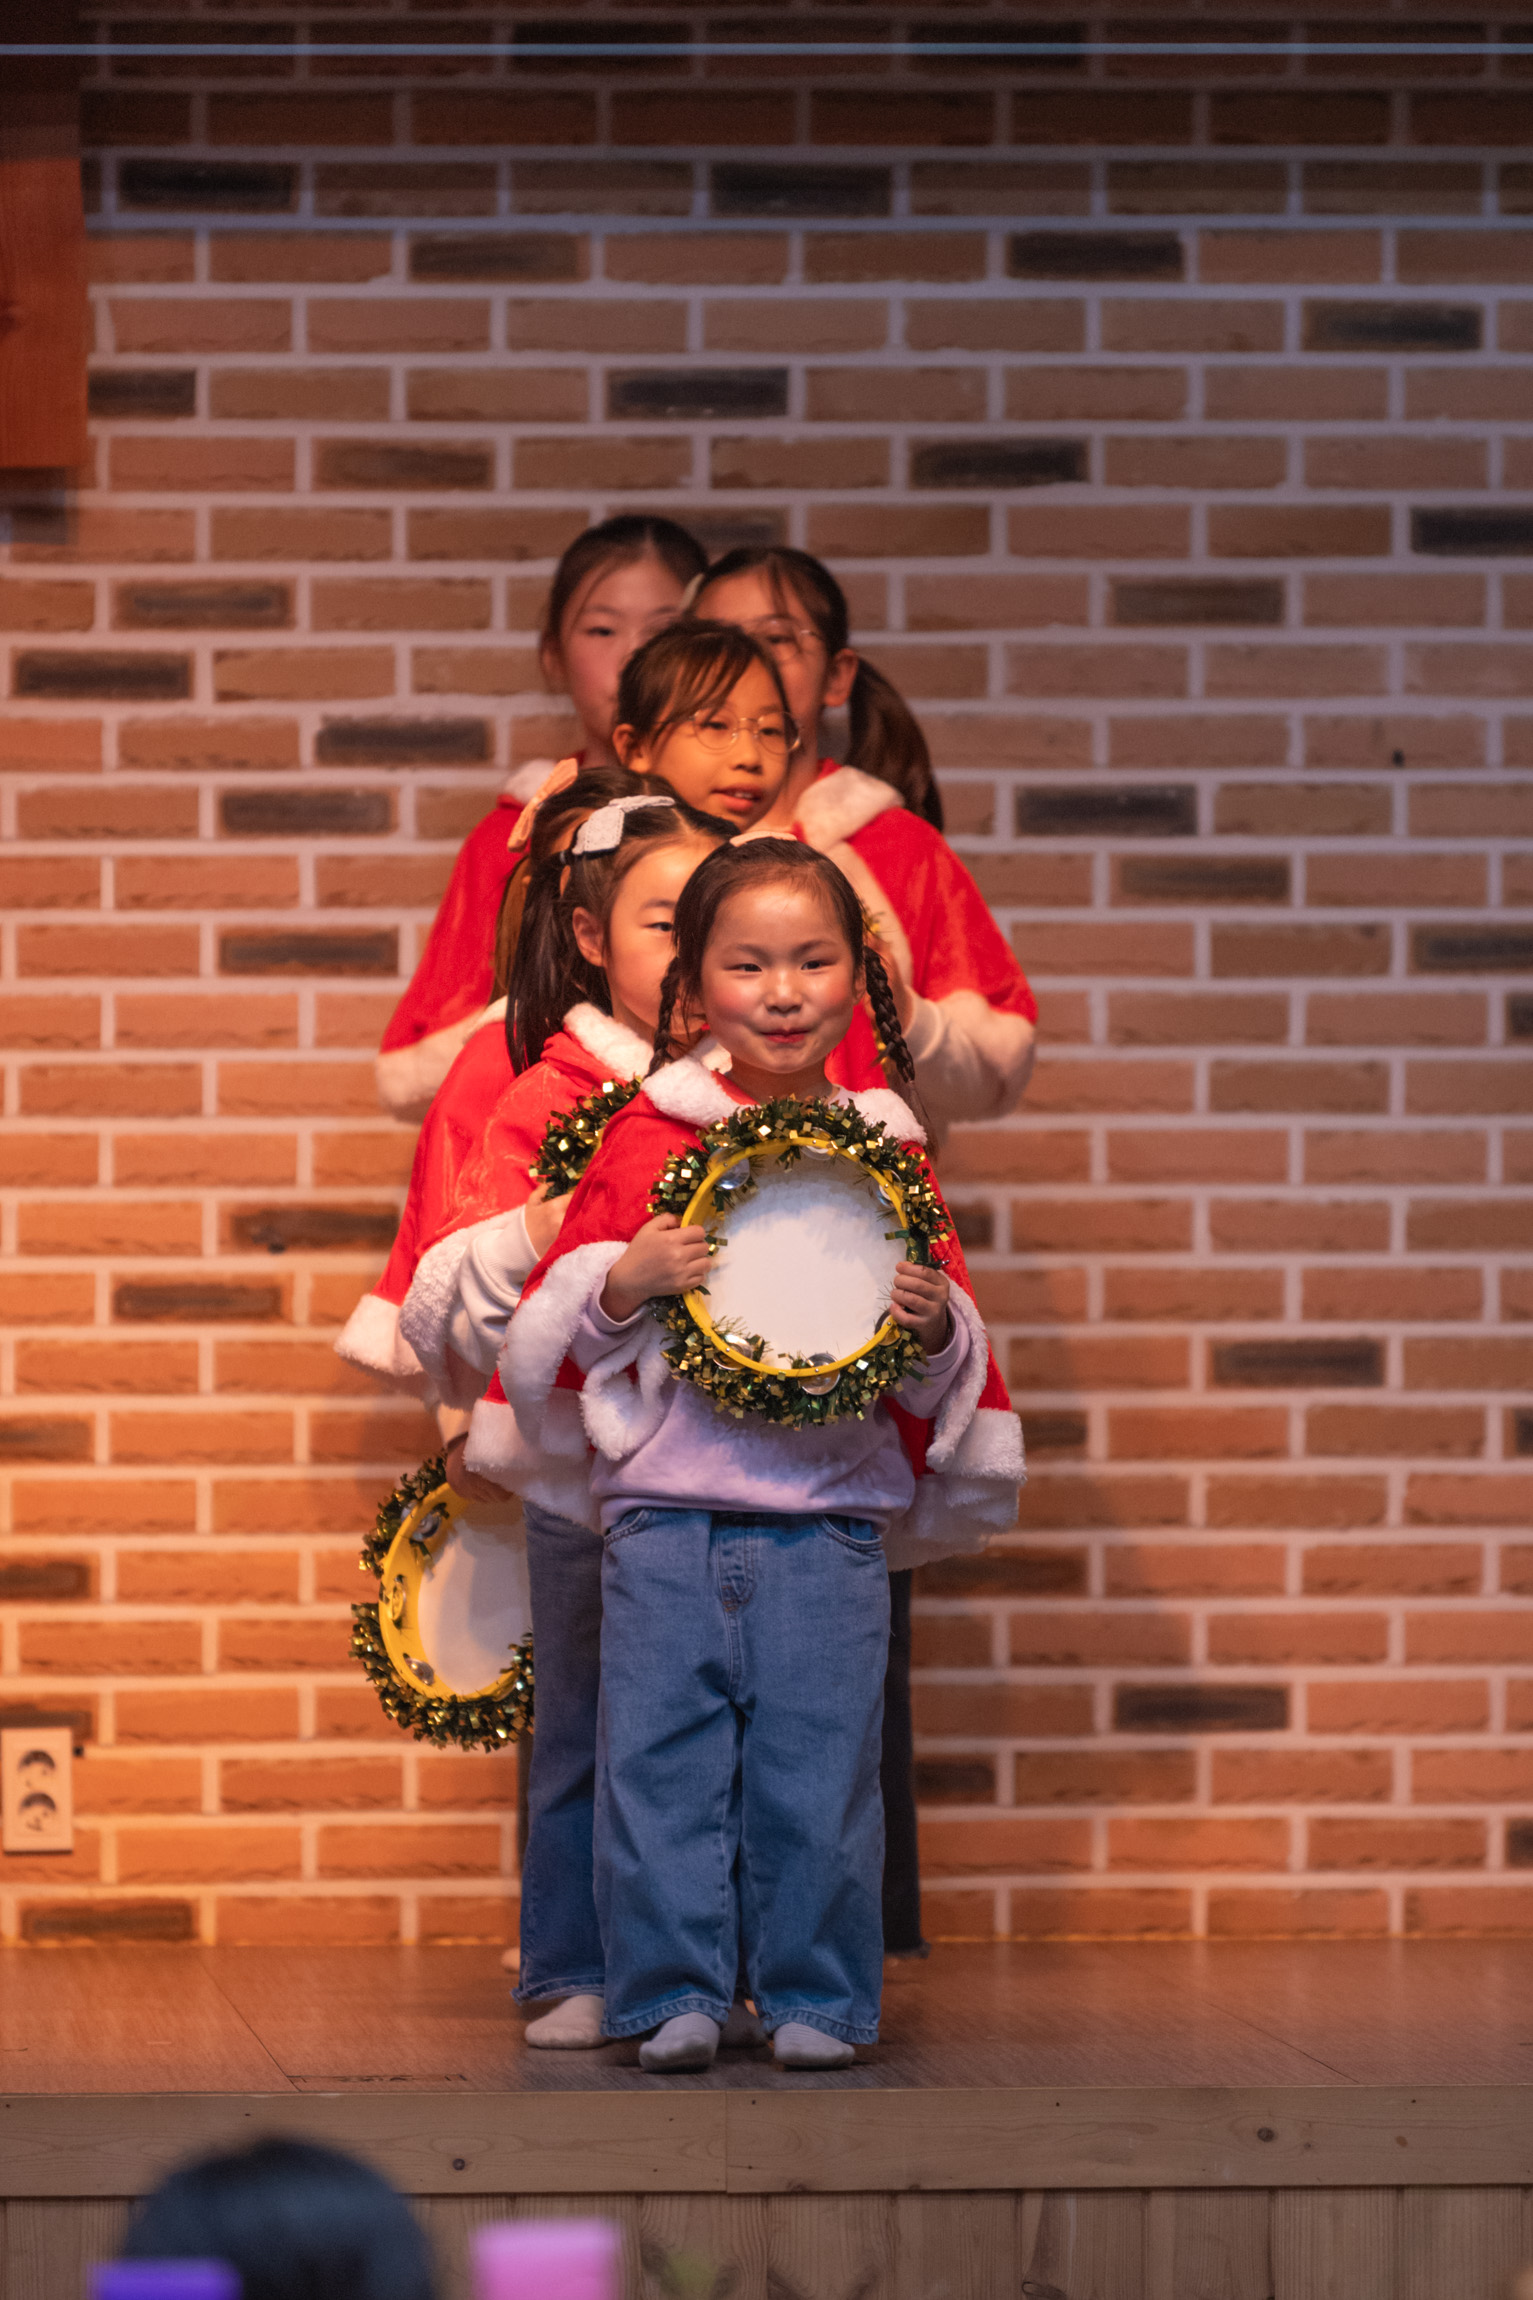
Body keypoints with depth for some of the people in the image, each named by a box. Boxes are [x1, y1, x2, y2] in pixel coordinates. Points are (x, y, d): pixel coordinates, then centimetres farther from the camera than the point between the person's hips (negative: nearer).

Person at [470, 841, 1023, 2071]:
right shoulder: (645, 1139, 3)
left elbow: (949, 1349, 13)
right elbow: (557, 1311, 6)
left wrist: (937, 1324, -8)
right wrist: (626, 1282, -14)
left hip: (831, 1517, 0)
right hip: (667, 1507, 0)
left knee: (818, 1764, 2)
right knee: (662, 1758, 0)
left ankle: (818, 1998, 12)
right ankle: (671, 1995, 8)